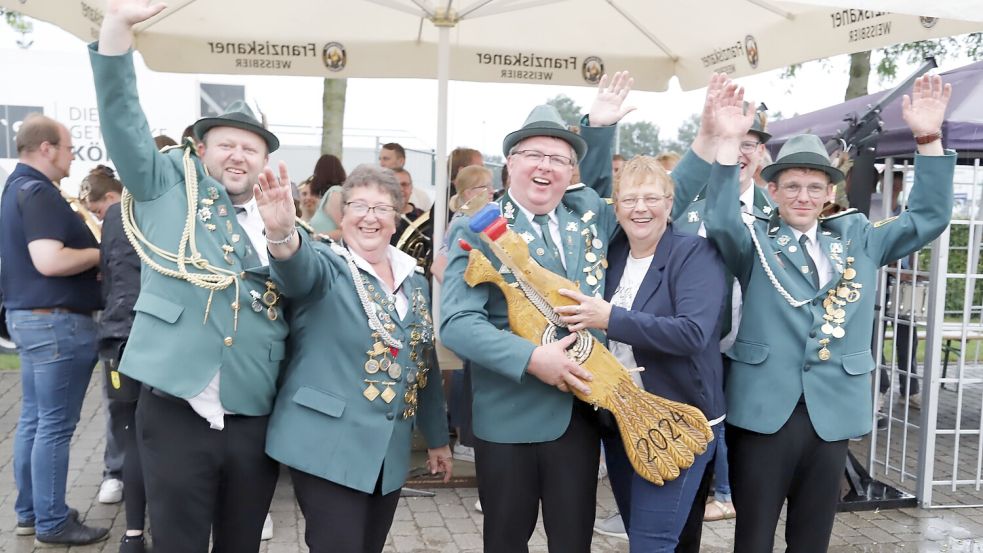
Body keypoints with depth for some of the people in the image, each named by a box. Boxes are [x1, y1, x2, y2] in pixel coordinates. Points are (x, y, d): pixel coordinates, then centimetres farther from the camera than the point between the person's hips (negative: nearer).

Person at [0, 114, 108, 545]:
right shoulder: (37, 192, -17)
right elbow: (49, 261, -27)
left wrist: (85, 246, 11)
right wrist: (100, 253, -13)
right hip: (55, 320, -10)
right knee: (55, 426, -2)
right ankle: (52, 522, 8)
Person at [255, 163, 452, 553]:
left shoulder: (414, 280, 11)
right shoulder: (326, 265, -5)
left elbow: (424, 364, 17)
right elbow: (299, 267, -31)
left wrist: (437, 437, 20)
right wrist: (282, 234, -54)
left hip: (391, 452, 6)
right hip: (330, 446, -5)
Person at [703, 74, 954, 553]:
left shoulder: (858, 239, 13)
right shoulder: (755, 240, 2)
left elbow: (929, 217, 8)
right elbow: (720, 222, -18)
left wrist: (929, 138, -3)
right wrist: (728, 143, -28)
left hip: (832, 413, 3)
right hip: (763, 410, -3)